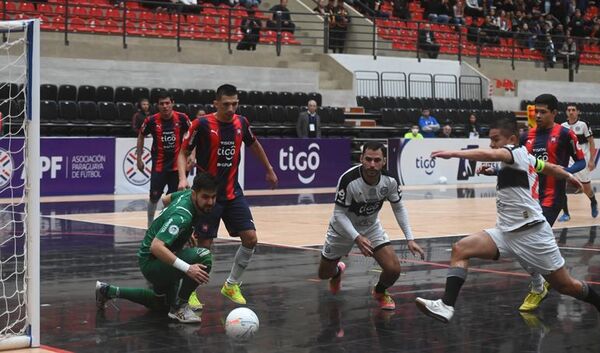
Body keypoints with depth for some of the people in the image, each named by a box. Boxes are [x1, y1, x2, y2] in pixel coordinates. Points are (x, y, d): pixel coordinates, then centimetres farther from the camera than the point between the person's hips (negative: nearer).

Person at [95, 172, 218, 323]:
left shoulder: (188, 194, -5)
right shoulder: (182, 216, -32)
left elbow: (167, 198, 18)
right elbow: (156, 246, -40)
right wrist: (187, 268, -45)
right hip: (151, 262, -10)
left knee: (160, 303, 34)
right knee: (203, 256, -31)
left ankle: (108, 291, 37)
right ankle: (178, 307, -14)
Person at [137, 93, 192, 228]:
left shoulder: (182, 118, -10)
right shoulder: (151, 120, -9)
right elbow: (141, 136, 8)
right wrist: (139, 158, 5)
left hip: (177, 164, 1)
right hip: (159, 165, 0)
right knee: (154, 197, -1)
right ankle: (150, 226, 15)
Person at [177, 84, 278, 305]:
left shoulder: (241, 123, 2)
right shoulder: (202, 124, -12)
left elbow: (254, 145, 21)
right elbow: (183, 152, -4)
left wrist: (269, 170, 28)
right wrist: (183, 178, -20)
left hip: (233, 192, 5)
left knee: (250, 239, -3)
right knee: (204, 245, -6)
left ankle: (231, 285, 15)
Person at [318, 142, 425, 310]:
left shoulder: (389, 181, -22)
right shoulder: (348, 180, -34)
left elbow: (399, 208, -5)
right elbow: (339, 214, -26)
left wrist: (410, 239, -13)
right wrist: (357, 238, -39)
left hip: (371, 228, 2)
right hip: (343, 229, -2)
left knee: (393, 269, -17)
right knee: (324, 274, 12)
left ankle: (380, 292, 20)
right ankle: (337, 271, 52)